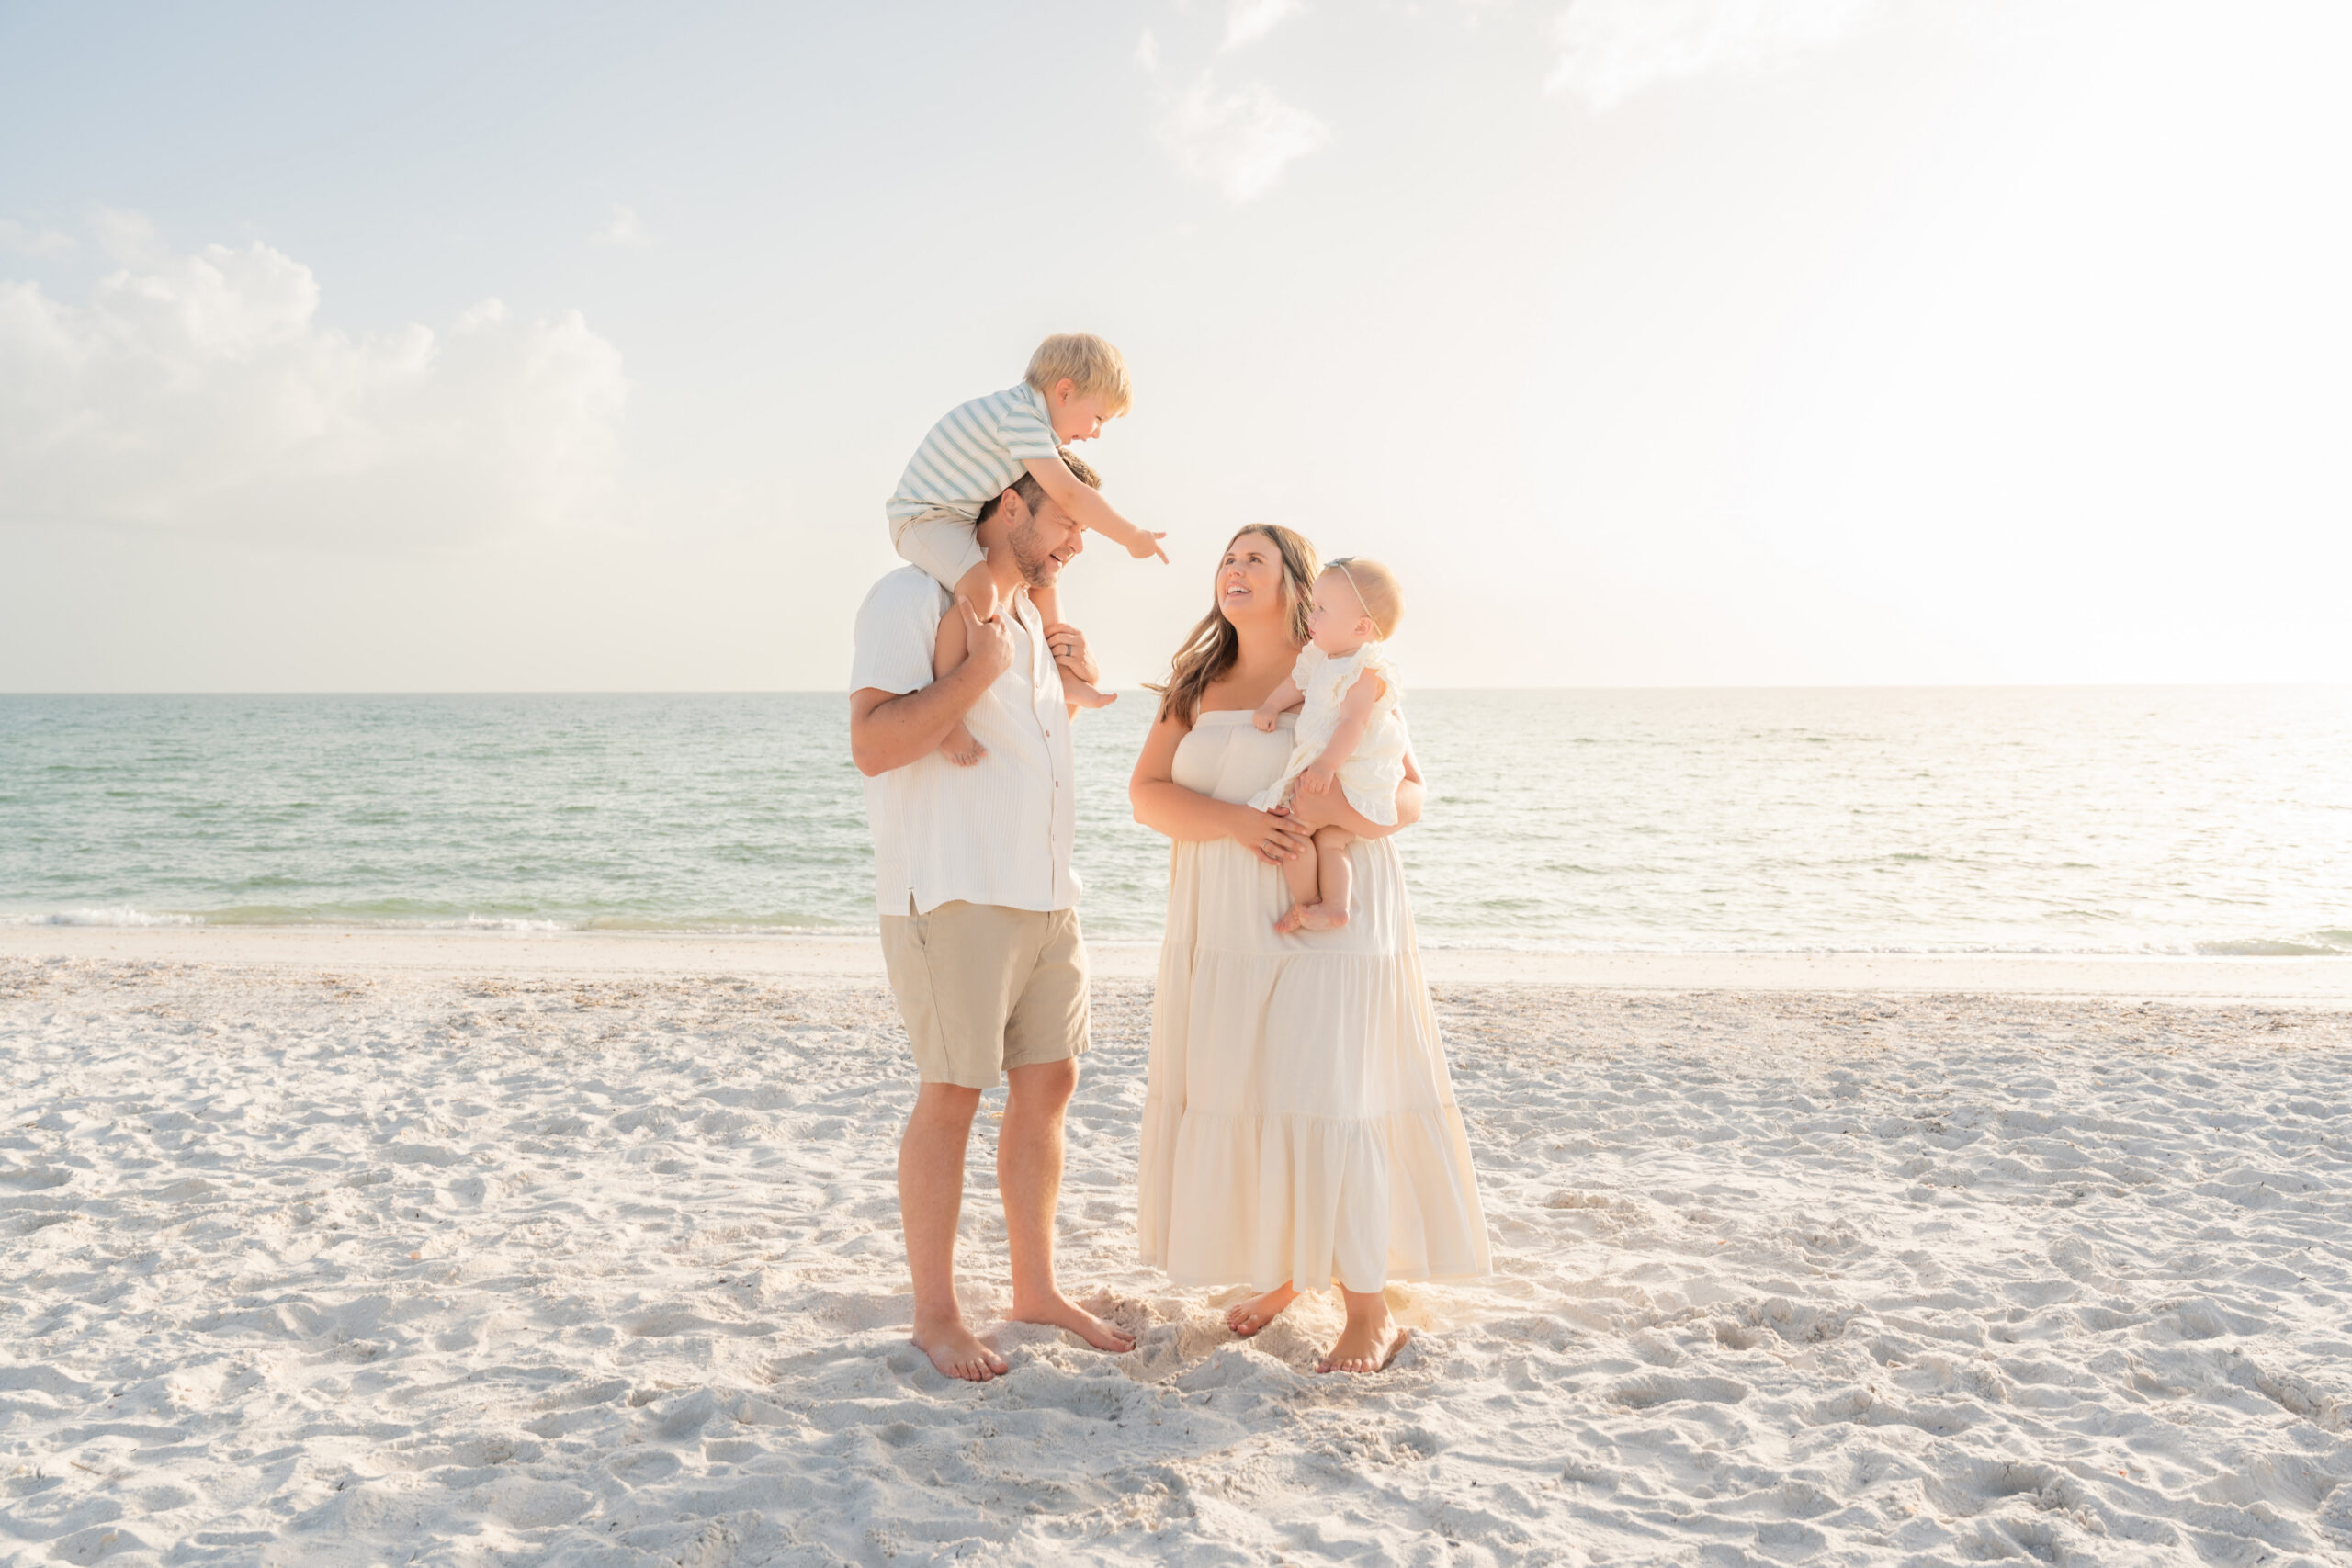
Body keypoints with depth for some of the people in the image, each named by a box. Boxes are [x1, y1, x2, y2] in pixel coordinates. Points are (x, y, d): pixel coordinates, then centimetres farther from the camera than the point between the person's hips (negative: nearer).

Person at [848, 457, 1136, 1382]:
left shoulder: (1028, 618, 17)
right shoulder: (913, 597, -8)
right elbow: (873, 746, -19)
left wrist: (1076, 687, 12)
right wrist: (982, 668, -20)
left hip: (1045, 892, 8)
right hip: (952, 892, -8)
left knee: (1047, 1084, 11)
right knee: (952, 1096, -2)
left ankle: (1036, 1287, 24)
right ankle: (935, 1314, 10)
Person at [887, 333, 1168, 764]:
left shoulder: (1028, 419, 10)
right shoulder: (1021, 416, -23)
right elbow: (1067, 495, -26)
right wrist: (1132, 537, -19)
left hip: (964, 519, 11)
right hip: (924, 518, -11)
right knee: (979, 588, -35)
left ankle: (1061, 673, 32)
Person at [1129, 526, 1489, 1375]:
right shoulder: (1196, 685, 11)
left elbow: (1408, 797, -4)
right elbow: (1147, 792, 1)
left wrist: (1323, 808, -25)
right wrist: (1237, 821, -18)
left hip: (1327, 922, -5)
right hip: (1225, 925, 5)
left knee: (1327, 1102, -9)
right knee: (1239, 1094, 8)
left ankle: (1370, 1311, 2)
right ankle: (1279, 1270, 29)